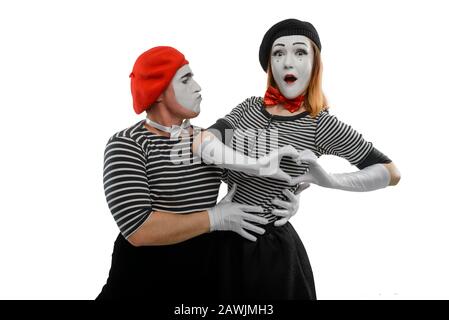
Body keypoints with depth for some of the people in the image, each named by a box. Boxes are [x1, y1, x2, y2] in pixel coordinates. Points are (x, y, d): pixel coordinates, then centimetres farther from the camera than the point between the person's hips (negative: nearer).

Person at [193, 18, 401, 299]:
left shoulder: (320, 124, -12)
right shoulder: (250, 107, -1)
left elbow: (391, 173, -8)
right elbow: (203, 141, -16)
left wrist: (331, 181, -24)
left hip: (272, 246, -4)